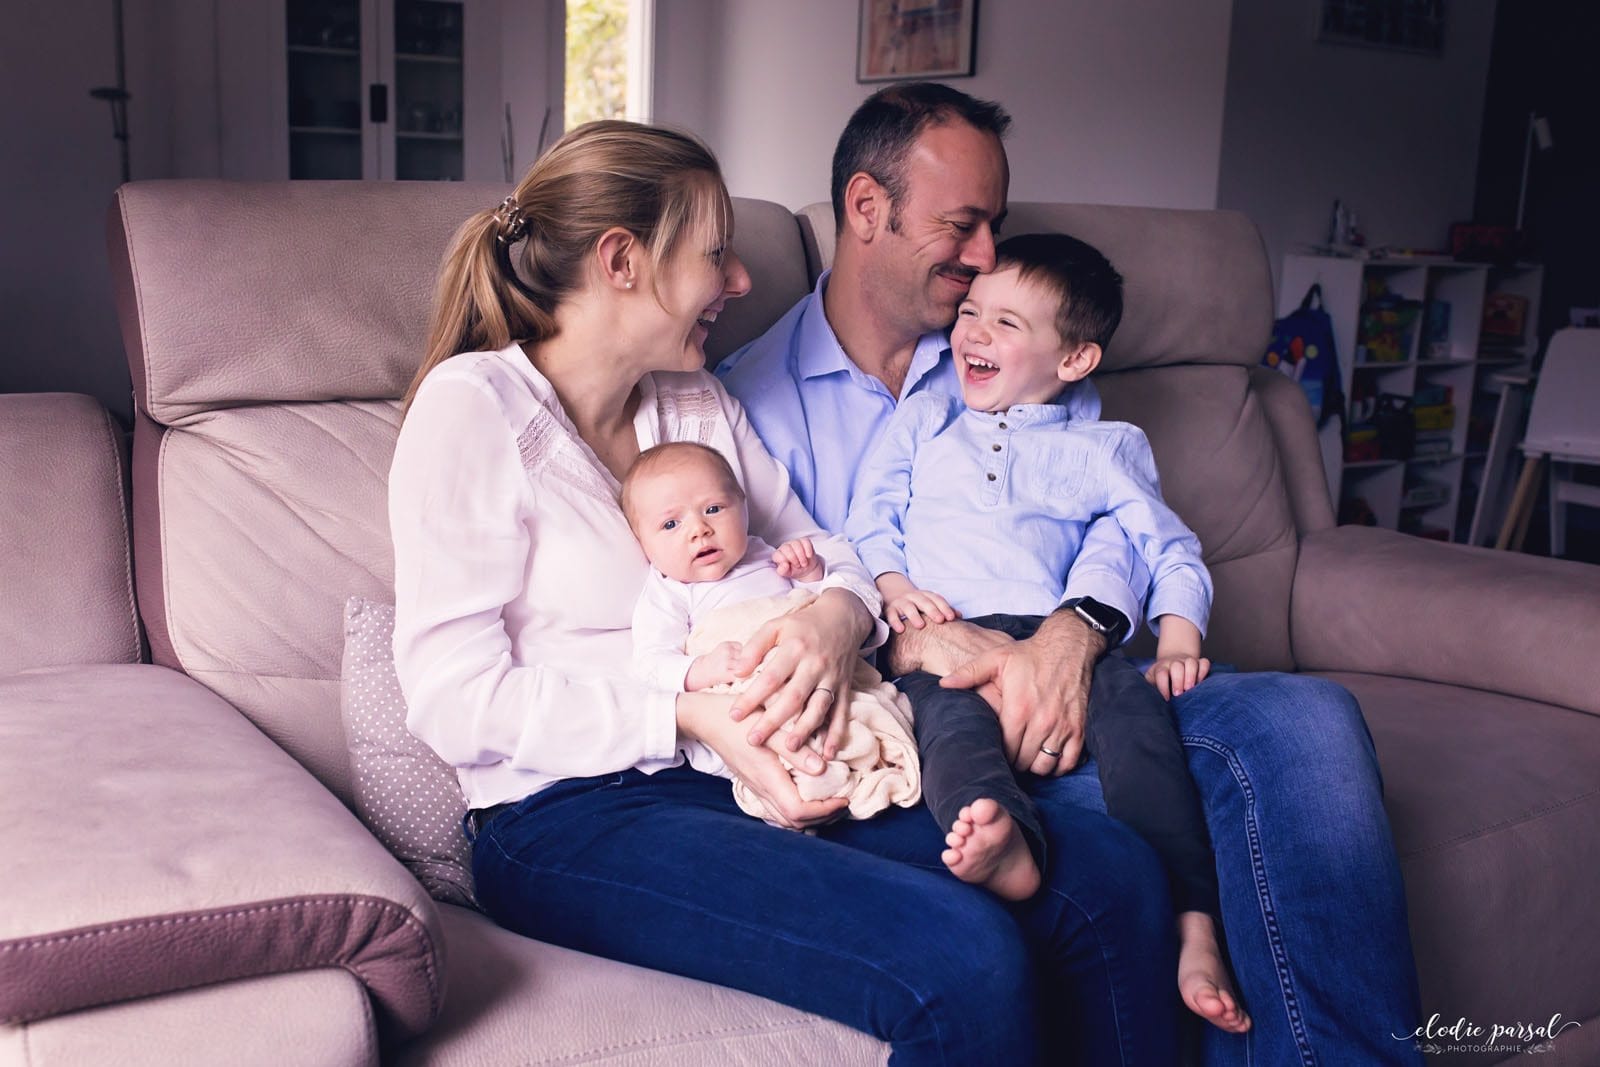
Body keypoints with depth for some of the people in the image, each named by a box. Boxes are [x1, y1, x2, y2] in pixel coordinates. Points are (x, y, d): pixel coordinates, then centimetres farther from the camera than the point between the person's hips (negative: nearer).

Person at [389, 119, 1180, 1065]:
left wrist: (838, 615, -5)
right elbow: (453, 701, -10)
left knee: (1112, 873, -13)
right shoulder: (473, 404, -5)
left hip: (753, 778, 7)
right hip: (572, 820, -6)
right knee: (964, 958, -29)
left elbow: (822, 555, 20)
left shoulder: (701, 404, 15)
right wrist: (690, 714, -18)